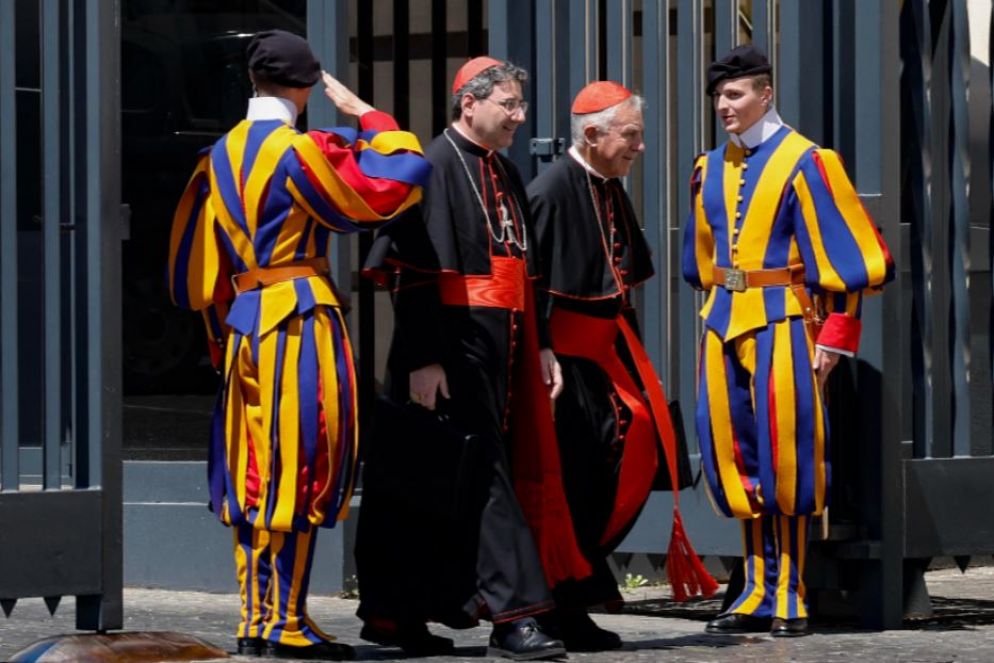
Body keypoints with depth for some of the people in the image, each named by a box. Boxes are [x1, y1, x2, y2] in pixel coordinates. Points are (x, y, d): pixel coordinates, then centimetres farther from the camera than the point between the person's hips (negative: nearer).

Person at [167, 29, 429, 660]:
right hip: (303, 318, -7)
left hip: (244, 322, 7)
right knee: (300, 471, -3)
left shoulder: (220, 157, 11)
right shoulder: (300, 151, -10)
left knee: (256, 475, 11)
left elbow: (196, 264, 14)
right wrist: (368, 114, 3)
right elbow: (398, 181, -11)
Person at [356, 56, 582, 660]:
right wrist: (424, 358, -21)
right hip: (454, 349, -8)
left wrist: (541, 346, 18)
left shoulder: (505, 175, 17)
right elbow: (417, 270, -16)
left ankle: (395, 614, 17)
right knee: (483, 476, -10)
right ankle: (513, 614, -11)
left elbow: (524, 270, 24)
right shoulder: (436, 167, -10)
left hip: (498, 350, 8)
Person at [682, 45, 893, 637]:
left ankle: (790, 598, 2)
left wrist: (835, 336, -11)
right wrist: (717, 310, 17)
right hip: (724, 323, 6)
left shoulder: (804, 163, -6)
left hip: (782, 322, -6)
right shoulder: (711, 169, 12)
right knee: (736, 460, 7)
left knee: (784, 460, -6)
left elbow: (846, 255, -7)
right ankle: (758, 594, 15)